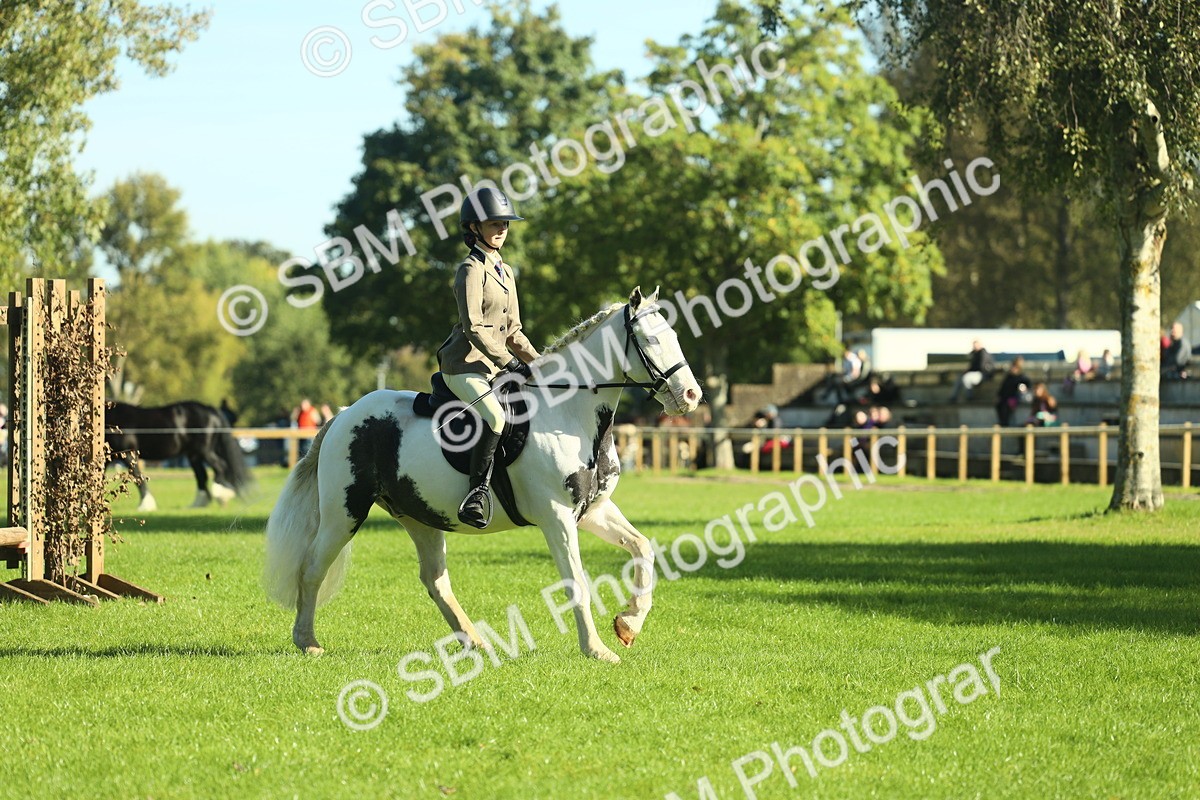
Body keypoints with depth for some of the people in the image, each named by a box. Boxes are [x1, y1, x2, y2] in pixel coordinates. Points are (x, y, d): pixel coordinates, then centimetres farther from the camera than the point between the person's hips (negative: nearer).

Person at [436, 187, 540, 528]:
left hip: (495, 367, 9)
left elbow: (512, 332, 21)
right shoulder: (471, 269, -9)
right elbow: (474, 327, -18)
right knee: (494, 414, -34)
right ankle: (477, 494, -31)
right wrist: (510, 363, -22)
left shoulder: (505, 272, 18)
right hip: (464, 364, -9)